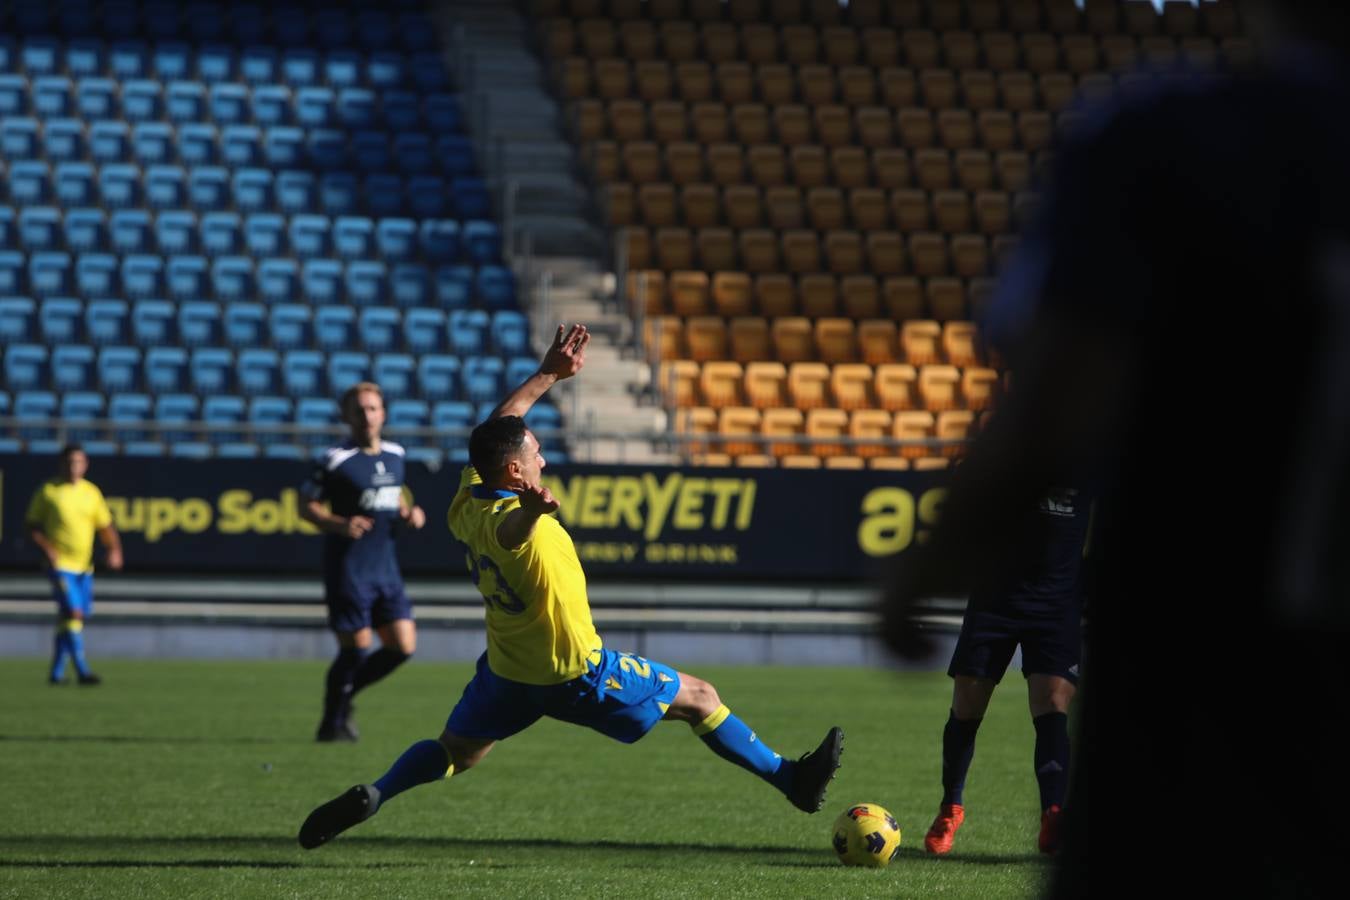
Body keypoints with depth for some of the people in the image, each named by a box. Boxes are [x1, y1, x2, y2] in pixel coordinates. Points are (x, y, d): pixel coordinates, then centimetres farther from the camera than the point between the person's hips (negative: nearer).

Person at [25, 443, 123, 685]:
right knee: (72, 613, -17)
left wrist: (114, 550, -5)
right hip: (60, 563, -5)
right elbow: (32, 526, 1)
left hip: (84, 565, 5)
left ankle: (56, 671, 21)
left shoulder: (91, 492, 9)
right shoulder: (48, 491, -2)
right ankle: (82, 671, -18)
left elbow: (105, 526, 12)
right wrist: (46, 549, -15)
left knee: (68, 620, 10)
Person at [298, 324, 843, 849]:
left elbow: (496, 431, 11)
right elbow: (510, 530, -56)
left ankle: (370, 797, 0)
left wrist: (549, 375, 16)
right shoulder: (517, 524, -29)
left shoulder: (468, 503, -4)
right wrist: (532, 509, -80)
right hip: (577, 674, -7)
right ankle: (790, 780, 15)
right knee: (700, 699, 8)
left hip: (507, 675, 7)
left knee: (454, 752, 24)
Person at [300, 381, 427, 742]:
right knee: (356, 648, -5)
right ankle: (333, 722, 13)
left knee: (403, 646, 2)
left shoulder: (394, 455, 10)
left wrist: (410, 513, 4)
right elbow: (307, 505, -6)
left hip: (385, 567, 6)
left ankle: (344, 695, 23)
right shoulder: (335, 460, -9)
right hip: (348, 568, -6)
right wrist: (339, 525, -23)